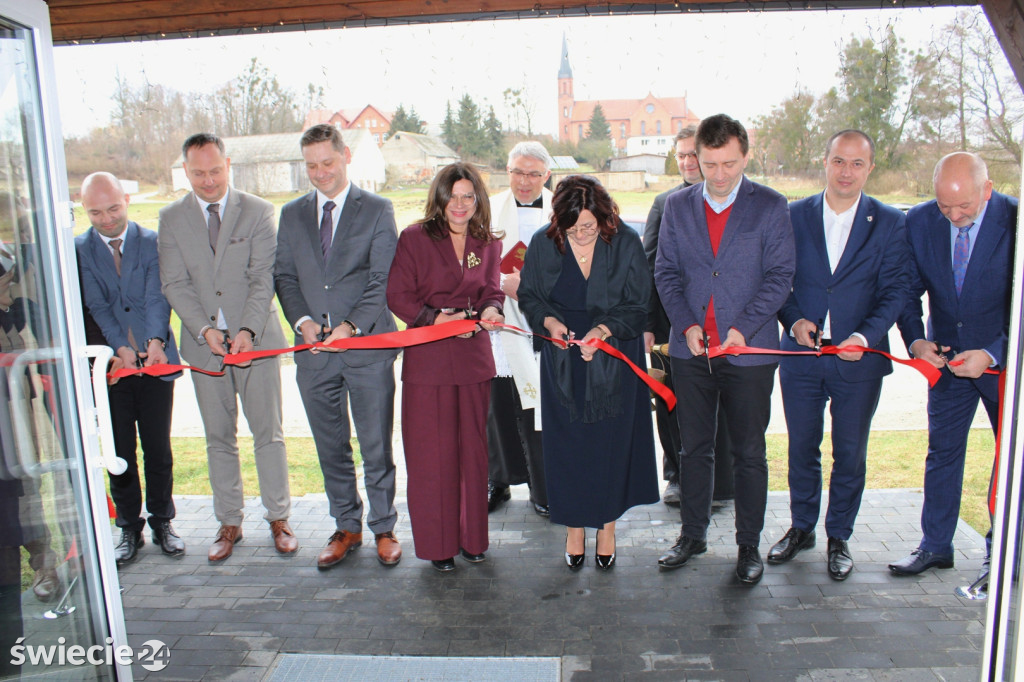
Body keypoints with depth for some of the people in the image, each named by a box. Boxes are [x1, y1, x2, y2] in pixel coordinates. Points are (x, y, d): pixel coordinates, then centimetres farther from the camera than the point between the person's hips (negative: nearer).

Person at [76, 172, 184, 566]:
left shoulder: (153, 242, 3)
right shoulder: (78, 250, 4)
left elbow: (157, 297, -8)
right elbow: (96, 306, -4)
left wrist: (156, 341, -24)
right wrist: (120, 348, -18)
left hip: (155, 360, -1)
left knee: (158, 448, 7)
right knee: (120, 452, 7)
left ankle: (162, 523, 23)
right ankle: (129, 529, 22)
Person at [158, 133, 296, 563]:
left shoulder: (258, 211, -1)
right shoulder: (171, 218, 6)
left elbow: (263, 278, -7)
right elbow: (175, 284, 0)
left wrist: (247, 330, -19)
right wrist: (205, 329, -14)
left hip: (255, 339, -2)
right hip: (204, 344, 2)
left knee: (268, 433, 4)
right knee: (218, 439, 10)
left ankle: (278, 518, 18)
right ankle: (229, 524, 22)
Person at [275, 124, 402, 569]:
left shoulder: (377, 210, 0)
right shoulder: (292, 215, 12)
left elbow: (383, 278, -6)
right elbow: (284, 276, 10)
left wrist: (352, 325, -18)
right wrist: (303, 320, -8)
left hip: (368, 348, -3)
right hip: (314, 349, 4)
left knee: (376, 448, 4)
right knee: (331, 449, 13)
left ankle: (383, 529, 21)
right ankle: (347, 528, 29)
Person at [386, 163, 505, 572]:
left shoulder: (487, 244, 10)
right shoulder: (414, 239, -2)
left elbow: (491, 291, 9)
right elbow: (398, 296, -5)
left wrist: (490, 310, -14)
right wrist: (433, 318, -18)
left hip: (474, 357, 4)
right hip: (427, 358, -3)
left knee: (473, 447, 10)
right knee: (432, 451, 1)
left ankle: (472, 538, 26)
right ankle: (438, 544, 17)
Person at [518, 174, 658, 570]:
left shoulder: (626, 244, -11)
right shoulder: (543, 244, -7)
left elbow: (638, 305, -7)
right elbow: (528, 296, 3)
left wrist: (604, 330, -22)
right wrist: (549, 322, -16)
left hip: (614, 357, -1)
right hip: (562, 361, 1)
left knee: (611, 440, 6)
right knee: (566, 442, 5)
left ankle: (607, 524, 24)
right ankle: (574, 526, 22)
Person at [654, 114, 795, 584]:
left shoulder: (770, 206, -1)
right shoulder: (678, 205, 6)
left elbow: (780, 275, -4)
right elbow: (666, 272, 6)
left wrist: (743, 328, -15)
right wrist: (685, 324, -8)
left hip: (749, 351, -2)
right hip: (691, 350, 3)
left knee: (749, 453, 8)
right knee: (694, 447, 13)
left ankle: (749, 545, 23)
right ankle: (693, 535, 29)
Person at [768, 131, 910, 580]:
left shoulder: (890, 223, -1)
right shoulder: (793, 216, 1)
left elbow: (896, 290, -4)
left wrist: (865, 335, -19)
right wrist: (793, 320, -13)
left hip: (859, 359, -1)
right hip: (801, 354, 1)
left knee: (850, 454, 10)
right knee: (802, 448, 13)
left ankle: (839, 538, 28)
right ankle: (801, 528, 32)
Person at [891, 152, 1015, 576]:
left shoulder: (1015, 220, -18)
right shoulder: (919, 221, -9)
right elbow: (907, 290, -1)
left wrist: (992, 354, -24)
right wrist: (915, 340, -16)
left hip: (1006, 356, -2)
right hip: (946, 358, 2)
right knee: (942, 452, 9)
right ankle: (935, 546, 23)